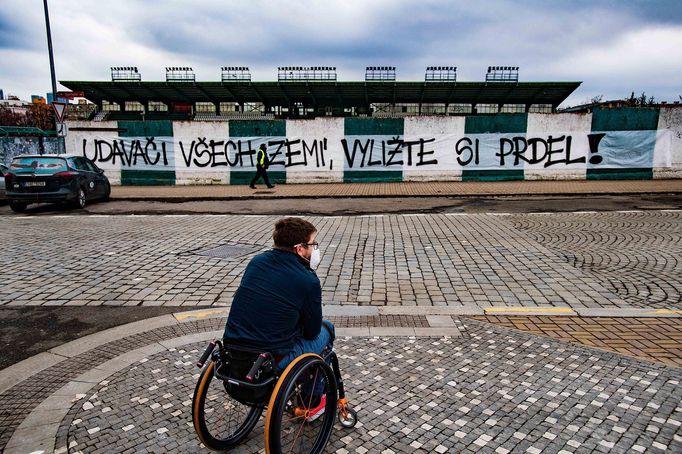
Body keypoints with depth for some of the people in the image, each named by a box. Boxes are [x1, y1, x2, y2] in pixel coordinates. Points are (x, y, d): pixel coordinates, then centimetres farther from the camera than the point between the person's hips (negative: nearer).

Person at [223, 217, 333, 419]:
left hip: (233, 355, 6)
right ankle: (313, 402, 28)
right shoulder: (308, 281, -13)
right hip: (272, 361, -6)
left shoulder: (256, 261, 4)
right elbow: (312, 331, 0)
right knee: (326, 328, 17)